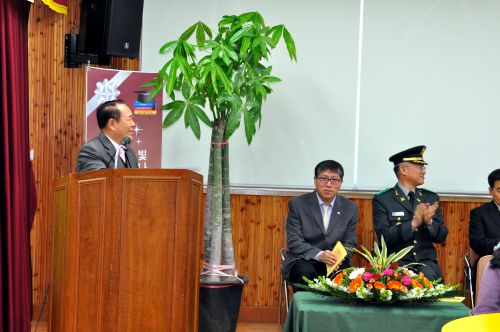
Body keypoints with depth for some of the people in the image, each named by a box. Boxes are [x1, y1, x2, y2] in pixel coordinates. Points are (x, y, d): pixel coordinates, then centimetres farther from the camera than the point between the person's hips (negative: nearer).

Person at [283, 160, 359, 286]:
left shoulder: (350, 208, 7)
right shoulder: (297, 204, -1)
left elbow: (349, 243, 6)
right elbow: (294, 241, -8)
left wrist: (337, 257, -18)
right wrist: (319, 255, -25)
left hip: (336, 263, 2)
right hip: (303, 261, -2)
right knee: (306, 272, -35)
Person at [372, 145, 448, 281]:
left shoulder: (431, 198, 13)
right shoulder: (382, 199, 0)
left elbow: (441, 237, 8)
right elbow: (384, 236, -11)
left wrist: (429, 222, -13)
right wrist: (412, 223, -22)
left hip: (425, 262, 4)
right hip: (396, 262, -4)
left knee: (430, 278, -30)